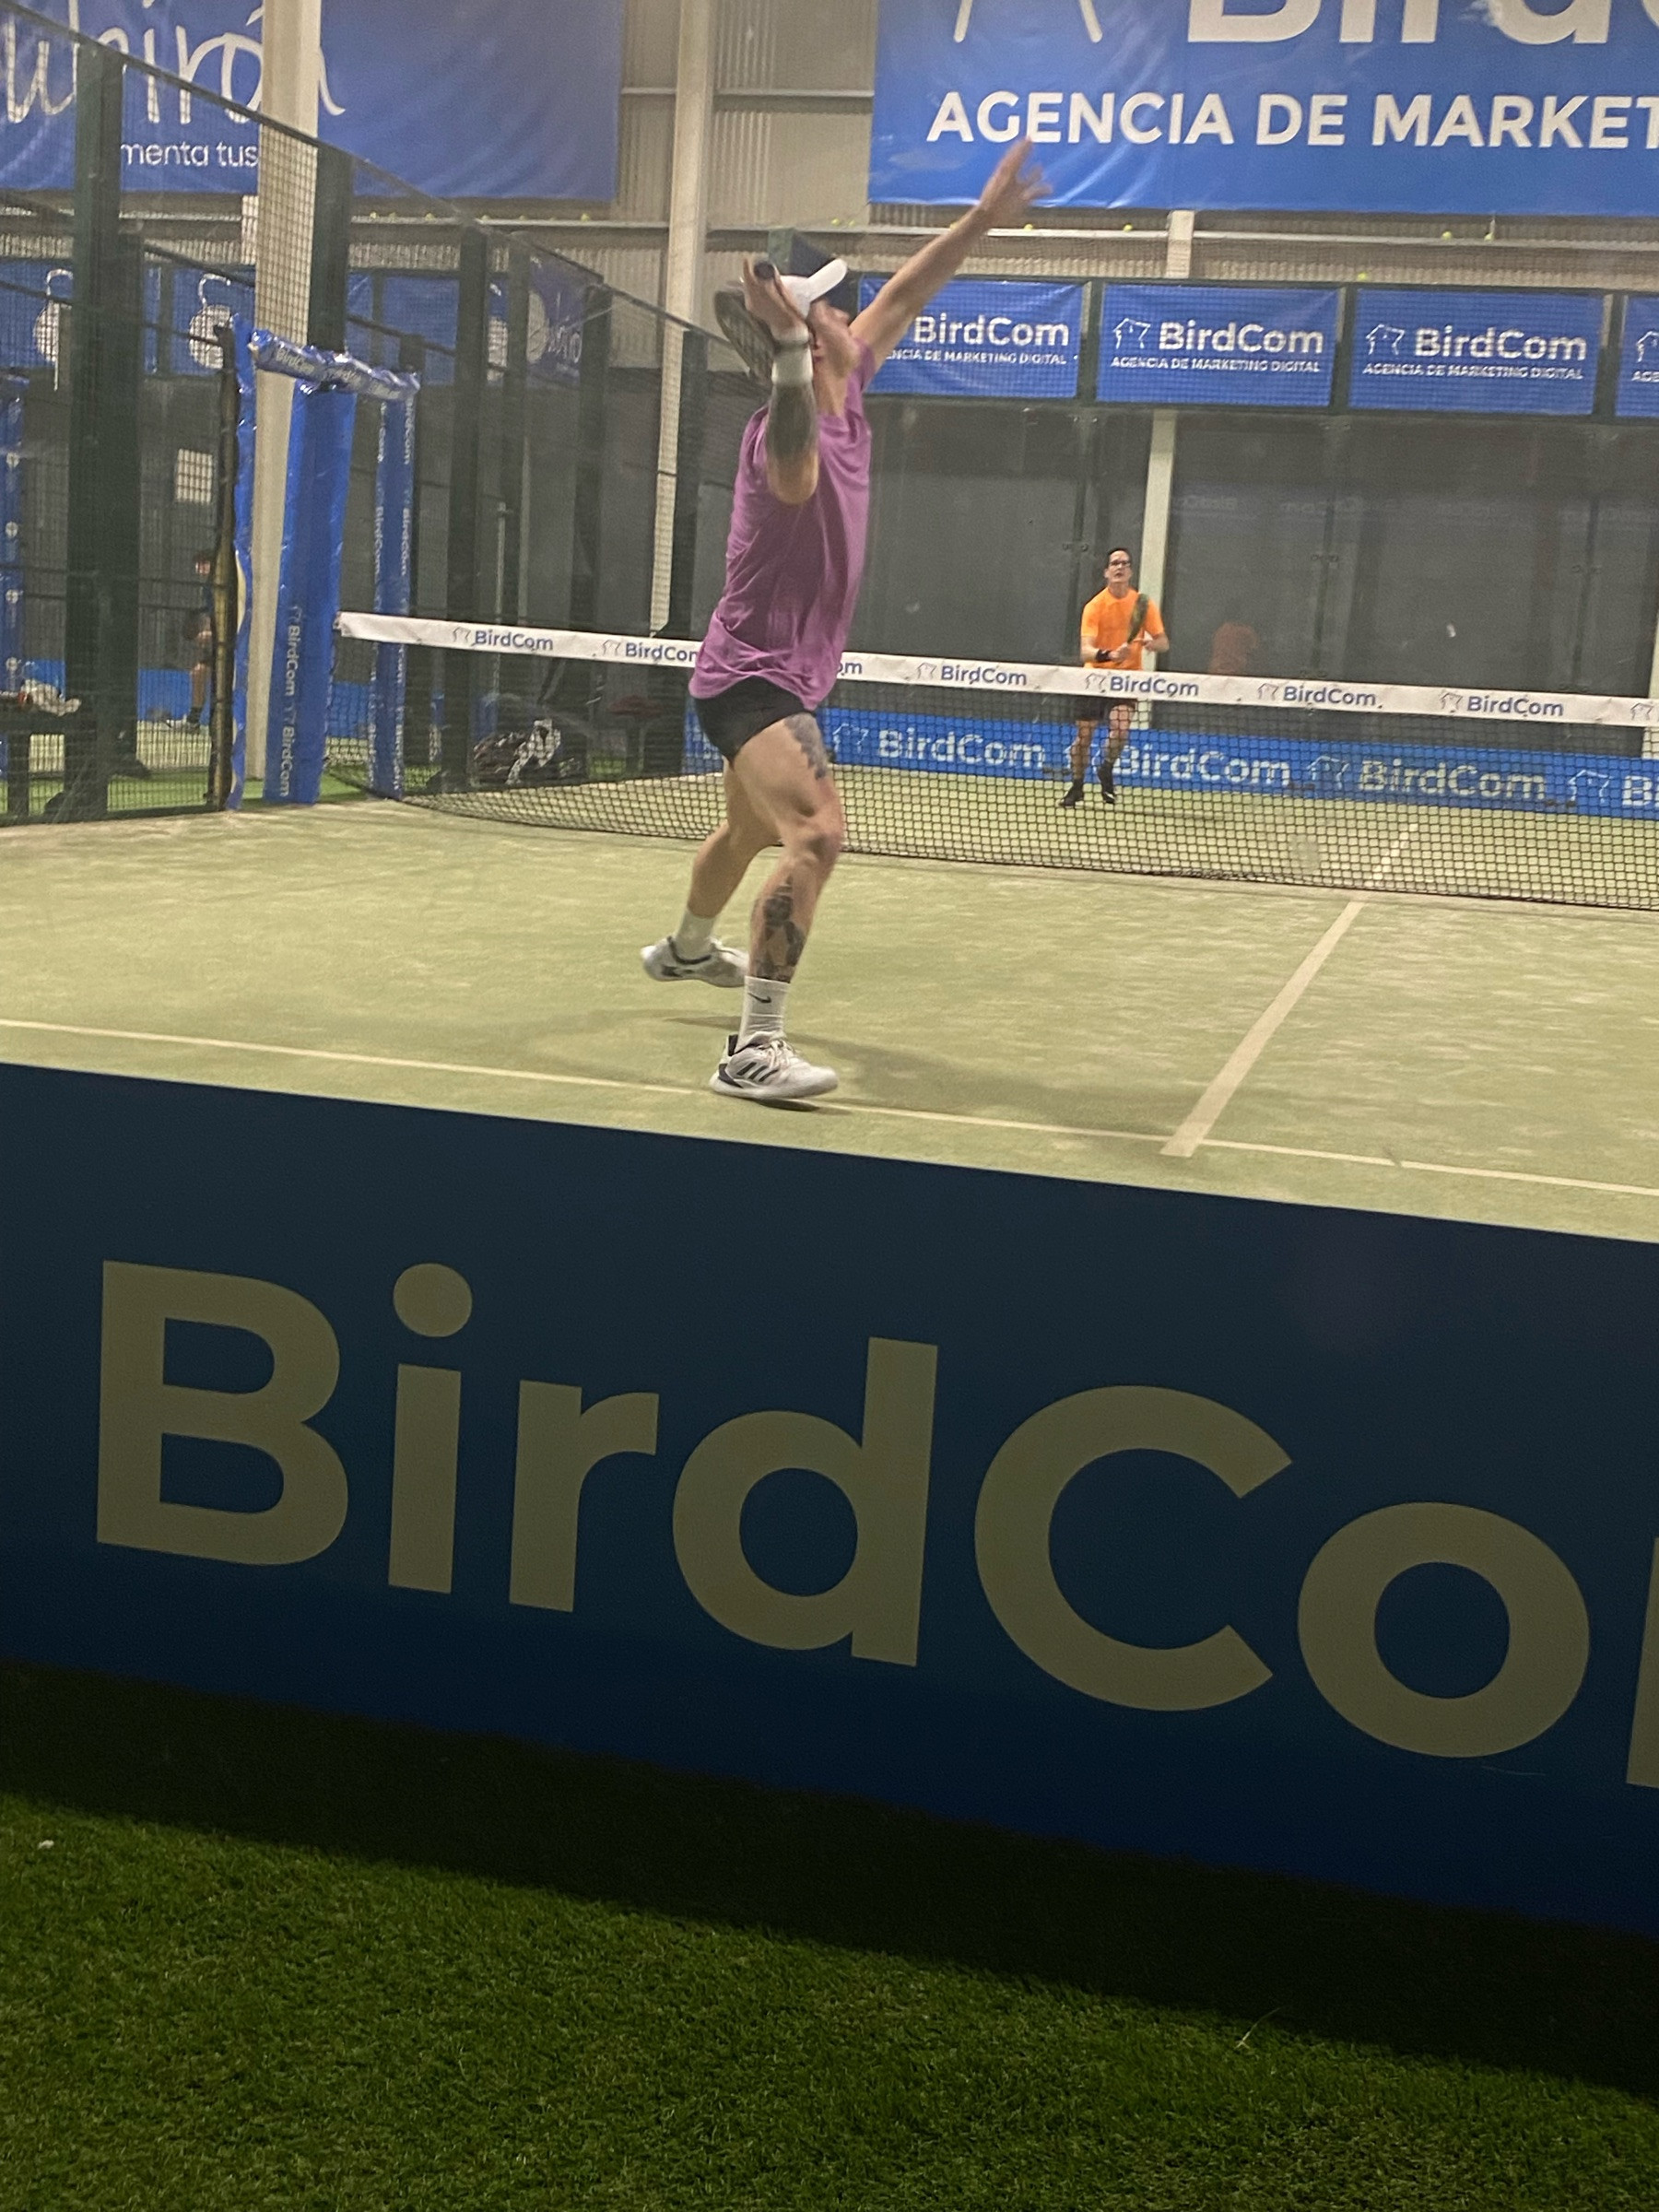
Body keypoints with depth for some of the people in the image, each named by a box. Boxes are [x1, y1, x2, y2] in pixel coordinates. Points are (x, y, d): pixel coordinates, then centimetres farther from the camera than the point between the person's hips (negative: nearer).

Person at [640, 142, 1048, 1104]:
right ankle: (756, 1048, -30)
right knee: (817, 834, -30)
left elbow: (902, 299, 15)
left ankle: (686, 947, 59)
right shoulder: (789, 428, -26)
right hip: (756, 678, -10)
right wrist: (789, 351, -67)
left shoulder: (844, 398, 1)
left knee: (753, 830, 31)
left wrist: (984, 219, 13)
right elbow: (793, 471, -53)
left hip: (780, 678, 10)